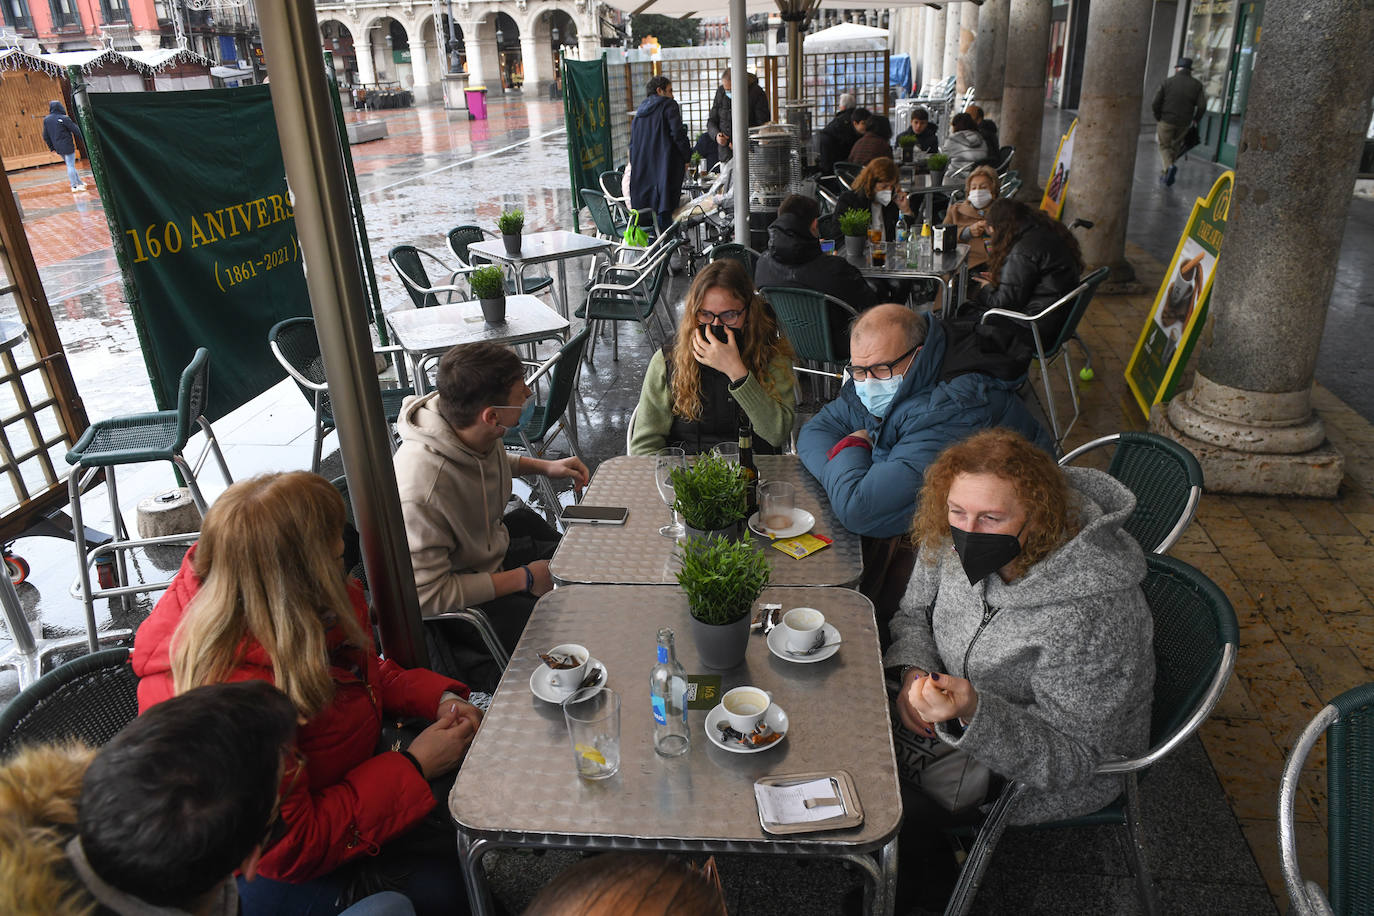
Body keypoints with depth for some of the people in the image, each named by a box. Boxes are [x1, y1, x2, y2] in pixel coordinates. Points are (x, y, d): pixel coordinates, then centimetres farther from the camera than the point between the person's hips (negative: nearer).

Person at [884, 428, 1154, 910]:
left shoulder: (1088, 616, -36)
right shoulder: (957, 541, -15)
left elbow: (1070, 757, -29)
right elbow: (915, 613, 3)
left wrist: (972, 713, -45)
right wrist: (913, 671, -17)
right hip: (971, 724, 7)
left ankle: (938, 891, 23)